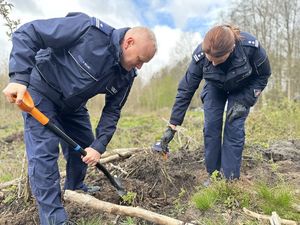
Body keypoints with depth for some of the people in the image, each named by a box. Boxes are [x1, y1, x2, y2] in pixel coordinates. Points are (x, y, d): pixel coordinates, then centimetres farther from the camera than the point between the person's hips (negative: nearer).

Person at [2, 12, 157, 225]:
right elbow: (27, 33, -28)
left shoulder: (126, 76, -11)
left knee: (85, 145, 11)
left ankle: (76, 189, 36)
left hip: (72, 104, 7)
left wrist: (99, 146, -15)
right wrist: (19, 77, -37)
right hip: (40, 90, -6)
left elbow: (112, 111, -4)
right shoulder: (89, 29, -32)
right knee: (44, 151, -13)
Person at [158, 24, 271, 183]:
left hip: (242, 88, -1)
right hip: (215, 87, 2)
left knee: (234, 128, -12)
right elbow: (185, 90, -26)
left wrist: (244, 102, -26)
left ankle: (230, 179, 0)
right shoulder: (200, 56, -33)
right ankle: (213, 174, 7)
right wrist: (172, 126, -26)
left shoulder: (251, 46, -37)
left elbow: (263, 75, -17)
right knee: (211, 127, -9)